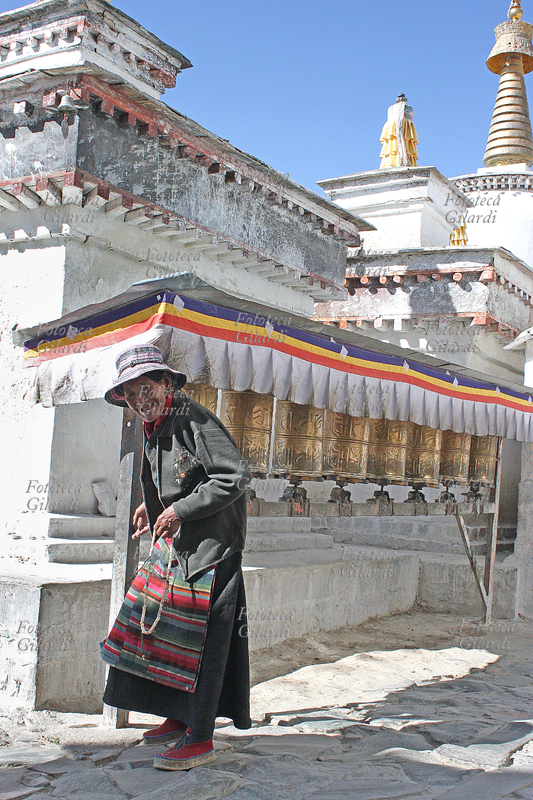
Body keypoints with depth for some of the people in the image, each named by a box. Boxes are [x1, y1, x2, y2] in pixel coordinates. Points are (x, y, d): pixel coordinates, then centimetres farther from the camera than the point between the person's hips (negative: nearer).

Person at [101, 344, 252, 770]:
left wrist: (179, 510, -19)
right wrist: (152, 506, 13)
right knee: (160, 627, 13)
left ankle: (200, 739, 5)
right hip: (174, 546, 9)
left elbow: (235, 476, -23)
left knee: (198, 641, -5)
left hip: (209, 548, -9)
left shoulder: (194, 420, -17)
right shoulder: (155, 428, 11)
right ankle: (179, 717, 28)